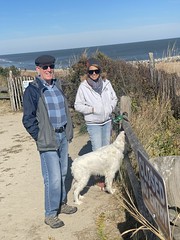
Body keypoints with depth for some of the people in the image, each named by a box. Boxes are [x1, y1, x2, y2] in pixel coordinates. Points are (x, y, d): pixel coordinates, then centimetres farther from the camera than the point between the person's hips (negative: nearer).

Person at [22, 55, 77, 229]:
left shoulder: (57, 86, 9)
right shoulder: (32, 90, -11)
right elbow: (28, 119, -10)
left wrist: (68, 131, 12)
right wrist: (41, 138, -11)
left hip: (62, 136, 7)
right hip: (48, 140, -6)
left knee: (62, 174, 17)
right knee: (53, 178, -4)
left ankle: (62, 204, 35)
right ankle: (50, 214, 12)